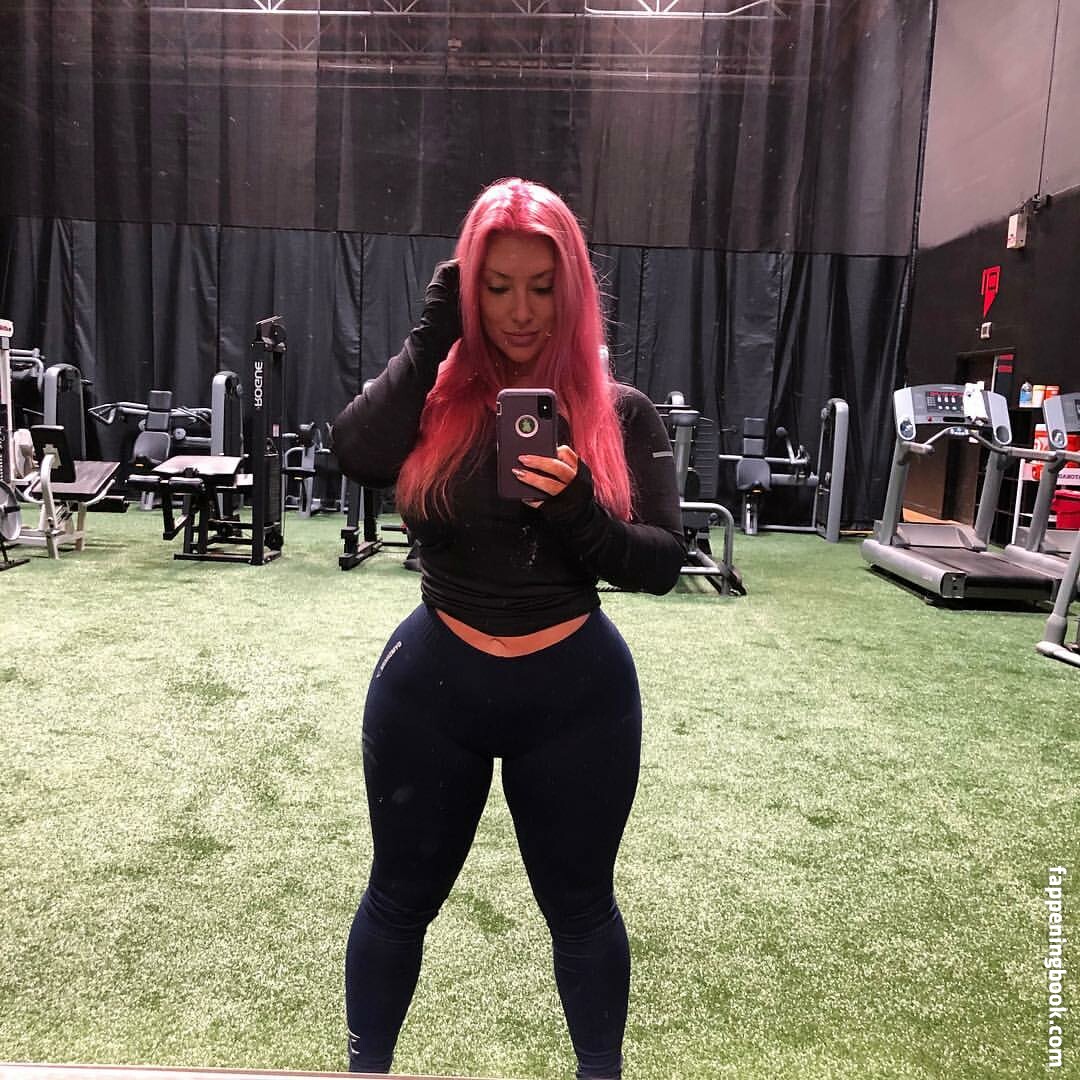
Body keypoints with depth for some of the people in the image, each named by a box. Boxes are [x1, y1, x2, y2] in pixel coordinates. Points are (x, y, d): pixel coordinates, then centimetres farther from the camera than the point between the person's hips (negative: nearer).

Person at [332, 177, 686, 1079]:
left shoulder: (620, 413, -3)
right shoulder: (432, 396, -1)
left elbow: (663, 564, -8)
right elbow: (355, 455, -22)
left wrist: (579, 510, -25)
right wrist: (431, 339, -16)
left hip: (578, 692, 0)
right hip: (432, 682, 1)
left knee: (580, 903, 18)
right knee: (402, 896, 19)